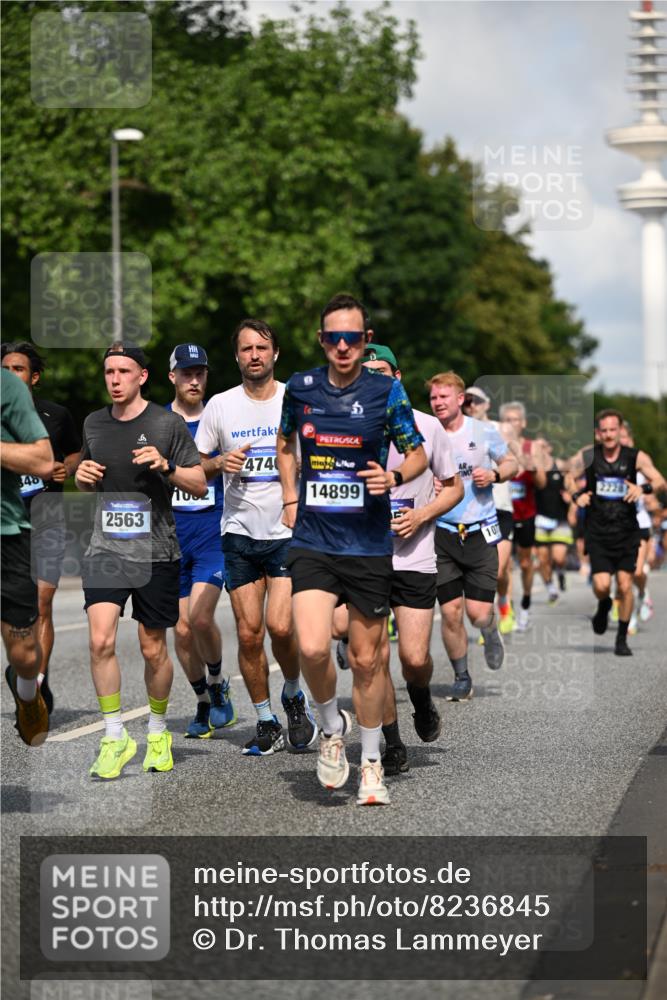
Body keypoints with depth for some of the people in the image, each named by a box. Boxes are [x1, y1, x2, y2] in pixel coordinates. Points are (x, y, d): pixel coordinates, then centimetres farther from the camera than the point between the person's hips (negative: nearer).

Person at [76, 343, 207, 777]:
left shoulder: (169, 423, -4)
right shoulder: (94, 424, 8)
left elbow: (200, 486, -2)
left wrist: (166, 467, -20)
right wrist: (82, 476, -1)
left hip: (156, 552, -2)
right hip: (105, 549, 2)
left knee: (154, 650, 6)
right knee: (101, 641, -14)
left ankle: (159, 733, 28)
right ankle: (115, 738, -2)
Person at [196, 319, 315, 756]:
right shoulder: (220, 406, 3)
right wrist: (219, 463, -10)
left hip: (290, 533, -2)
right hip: (240, 535, 2)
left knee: (280, 626, -15)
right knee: (249, 633, 0)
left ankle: (294, 694, 15)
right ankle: (267, 724, 14)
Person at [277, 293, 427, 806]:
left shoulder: (387, 391, -3)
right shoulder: (301, 388, 3)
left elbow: (419, 455, 5)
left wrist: (394, 477, -16)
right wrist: (291, 500, 12)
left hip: (369, 546, -1)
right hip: (312, 542, 1)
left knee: (366, 659, 6)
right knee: (313, 648, -17)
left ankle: (372, 763, 24)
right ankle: (332, 726, 13)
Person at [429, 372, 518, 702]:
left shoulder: (484, 431, 0)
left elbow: (511, 463, 12)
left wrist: (494, 474, -9)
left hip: (480, 531, -1)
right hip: (441, 533, 1)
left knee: (478, 613, -7)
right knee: (450, 612, -3)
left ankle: (491, 634, 31)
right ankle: (462, 679, 16)